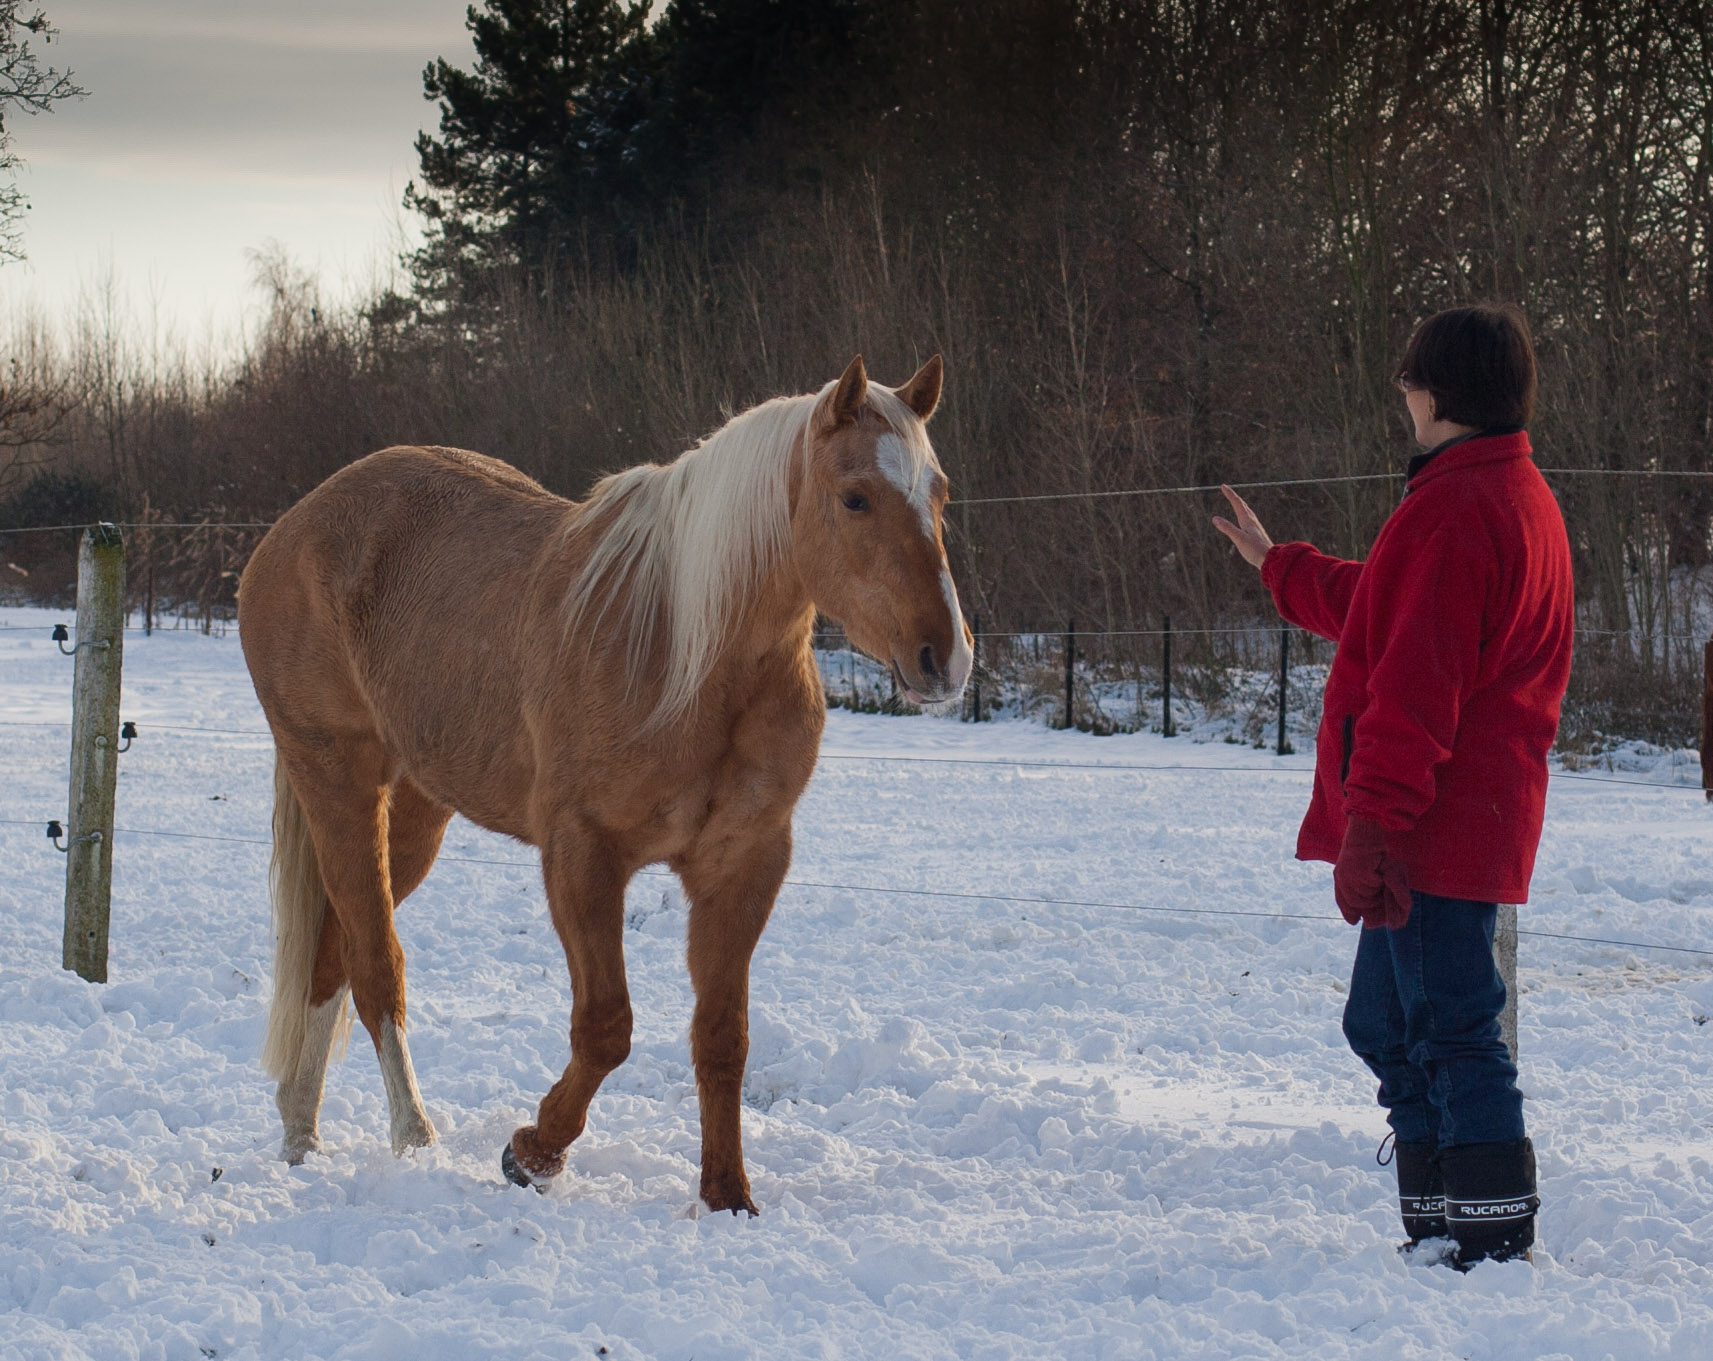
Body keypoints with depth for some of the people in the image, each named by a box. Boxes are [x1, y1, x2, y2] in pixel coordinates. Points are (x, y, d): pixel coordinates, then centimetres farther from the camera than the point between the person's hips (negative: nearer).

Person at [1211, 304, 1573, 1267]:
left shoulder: (1455, 508, -17)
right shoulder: (1520, 496, 17)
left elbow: (1416, 686, -22)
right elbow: (1383, 611, 31)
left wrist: (1370, 824, -23)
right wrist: (1279, 566, 44)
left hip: (1433, 827, -11)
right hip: (1481, 818, 11)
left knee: (1452, 1032, -8)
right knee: (1388, 1023, 19)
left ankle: (1495, 1247, -7)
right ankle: (1439, 1235, 24)